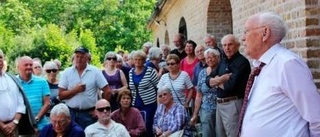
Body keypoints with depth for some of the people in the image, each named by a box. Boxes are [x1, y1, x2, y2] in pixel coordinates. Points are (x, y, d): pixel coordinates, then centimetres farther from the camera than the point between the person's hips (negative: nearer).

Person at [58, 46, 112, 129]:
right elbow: (61, 96, 0)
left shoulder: (95, 72, -2)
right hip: (70, 113, 2)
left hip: (88, 114, -1)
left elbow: (107, 92, -2)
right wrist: (75, 90, -15)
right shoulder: (67, 72, 2)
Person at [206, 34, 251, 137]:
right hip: (220, 104, 8)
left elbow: (231, 85, -23)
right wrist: (222, 78, -13)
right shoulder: (223, 62, 13)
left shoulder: (242, 62, -12)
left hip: (233, 104, -8)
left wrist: (217, 82, -4)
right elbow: (208, 80, 7)